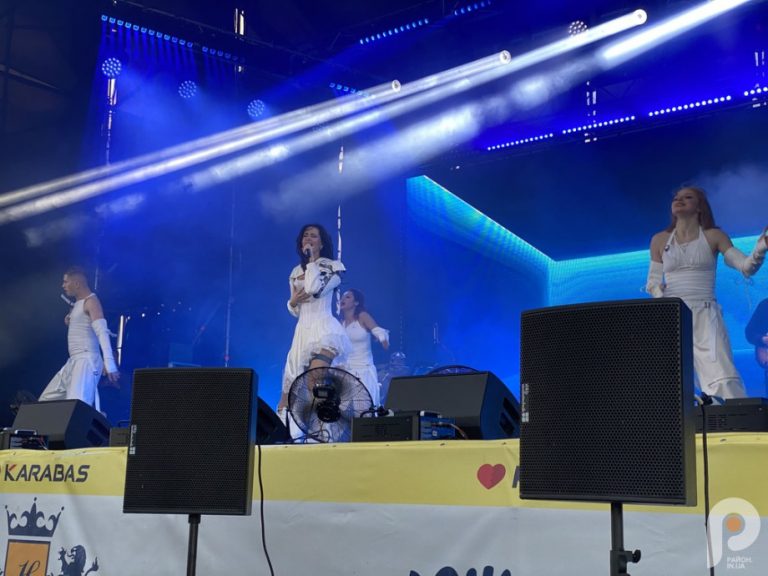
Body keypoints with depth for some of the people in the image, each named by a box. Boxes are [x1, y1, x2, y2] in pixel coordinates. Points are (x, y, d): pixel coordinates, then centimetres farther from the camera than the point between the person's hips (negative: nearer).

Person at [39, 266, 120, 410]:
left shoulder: (91, 301, -9)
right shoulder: (77, 305, 20)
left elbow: (102, 332, -21)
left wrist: (109, 364, -31)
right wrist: (70, 322, 14)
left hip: (87, 361, -10)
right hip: (74, 361, 10)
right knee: (46, 400, 12)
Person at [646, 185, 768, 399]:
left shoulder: (713, 236, 9)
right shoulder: (660, 240, 14)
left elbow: (746, 267, 2)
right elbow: (653, 282, 19)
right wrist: (658, 293, -3)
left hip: (705, 316, -2)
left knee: (724, 381, -16)